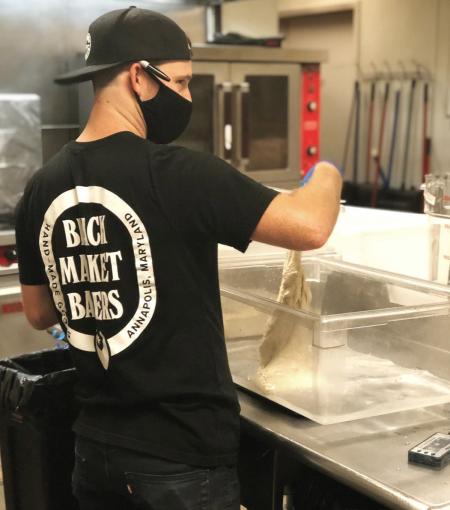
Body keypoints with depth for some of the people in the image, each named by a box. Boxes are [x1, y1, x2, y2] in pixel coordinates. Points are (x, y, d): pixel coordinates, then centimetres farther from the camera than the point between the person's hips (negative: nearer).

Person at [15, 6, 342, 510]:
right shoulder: (175, 173, -20)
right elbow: (310, 227, -23)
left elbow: (39, 314, 11)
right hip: (182, 451, -6)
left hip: (95, 442, 6)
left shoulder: (42, 187, 0)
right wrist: (326, 174, -3)